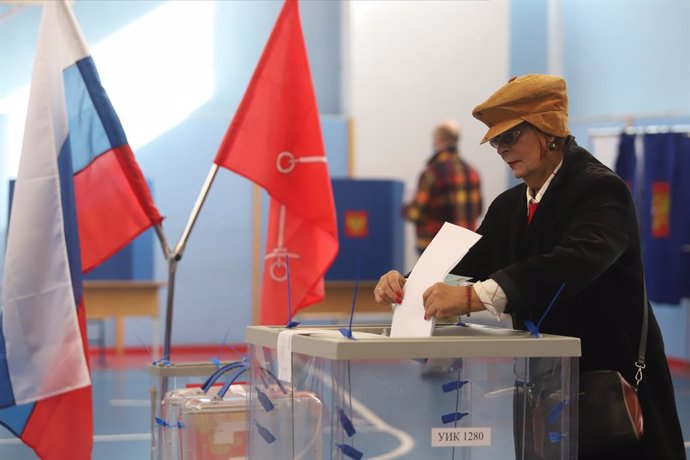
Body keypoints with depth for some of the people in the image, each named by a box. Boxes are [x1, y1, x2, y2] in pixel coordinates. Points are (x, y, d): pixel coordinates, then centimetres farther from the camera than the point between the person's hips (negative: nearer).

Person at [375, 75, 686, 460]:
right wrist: (408, 286, -15)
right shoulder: (510, 206, 11)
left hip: (611, 382, -7)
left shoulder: (601, 190, -15)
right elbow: (469, 266, 6)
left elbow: (575, 261, -33)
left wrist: (474, 296, -43)